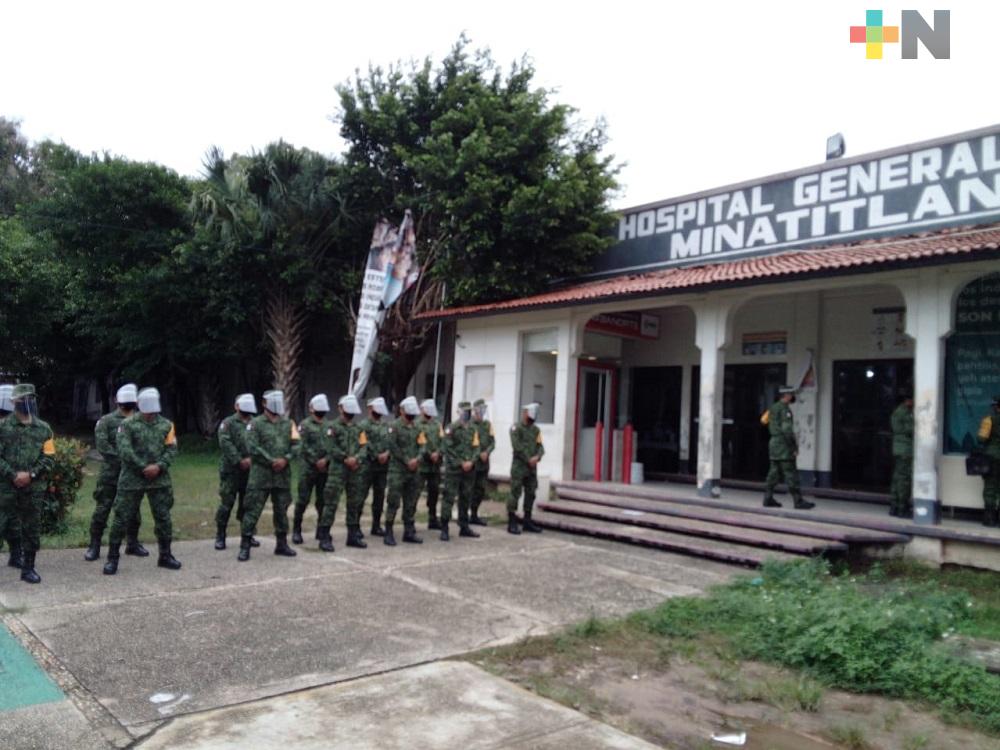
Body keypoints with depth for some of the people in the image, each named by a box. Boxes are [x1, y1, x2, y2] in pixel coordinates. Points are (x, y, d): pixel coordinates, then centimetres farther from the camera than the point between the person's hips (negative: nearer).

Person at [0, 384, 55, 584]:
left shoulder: (44, 429, 6)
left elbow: (48, 458, 3)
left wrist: (30, 474, -10)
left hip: (34, 486, 2)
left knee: (32, 528, 5)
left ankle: (28, 568, 13)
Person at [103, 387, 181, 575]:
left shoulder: (166, 425, 8)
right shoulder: (128, 425, -2)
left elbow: (172, 450, 1)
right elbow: (124, 450, -12)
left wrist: (159, 466, -15)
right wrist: (144, 467, -15)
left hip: (160, 480, 3)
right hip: (132, 479, -3)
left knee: (163, 517, 7)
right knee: (122, 518, 1)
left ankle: (165, 556, 21)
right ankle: (112, 558, 13)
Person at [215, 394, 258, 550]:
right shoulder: (228, 423, -1)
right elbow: (225, 444, -13)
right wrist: (239, 461, -18)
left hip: (250, 471, 3)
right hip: (231, 471, -3)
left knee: (247, 504, 11)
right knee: (226, 503, 0)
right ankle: (220, 537, 11)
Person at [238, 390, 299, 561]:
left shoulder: (288, 423, 12)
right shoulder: (255, 424, -1)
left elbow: (296, 445, 5)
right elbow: (253, 447, -11)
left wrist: (285, 459, -12)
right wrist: (272, 462, -15)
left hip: (283, 475, 4)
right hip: (260, 474, -4)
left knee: (282, 510, 11)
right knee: (253, 510, -4)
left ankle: (282, 544, 22)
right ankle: (245, 546, 2)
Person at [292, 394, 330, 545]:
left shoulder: (328, 425, 13)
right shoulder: (305, 425, -2)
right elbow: (303, 447, -9)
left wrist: (326, 459, -10)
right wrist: (316, 462, -12)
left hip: (325, 469, 4)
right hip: (308, 469, -4)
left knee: (323, 500, 8)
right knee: (303, 500, -3)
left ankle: (321, 529, 18)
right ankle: (296, 531, 6)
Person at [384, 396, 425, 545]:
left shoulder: (418, 428, 13)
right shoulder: (394, 426, -4)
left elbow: (423, 445, 6)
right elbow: (393, 446, -12)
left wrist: (417, 458, -13)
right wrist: (407, 461, -13)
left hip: (414, 470, 6)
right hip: (397, 470, -6)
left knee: (411, 503, 10)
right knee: (393, 502, -5)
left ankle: (409, 532, 19)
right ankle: (388, 533, 0)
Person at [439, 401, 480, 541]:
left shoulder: (473, 430, 13)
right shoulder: (451, 428, -6)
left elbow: (476, 448, 8)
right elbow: (448, 449, -11)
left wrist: (470, 462, -9)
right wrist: (461, 463, -13)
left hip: (469, 469, 6)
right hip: (453, 469, -6)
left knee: (466, 498, 12)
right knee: (448, 498, -6)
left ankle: (464, 527, 21)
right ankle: (444, 529, -2)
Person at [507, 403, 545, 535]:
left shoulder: (536, 429, 13)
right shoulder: (516, 428, -5)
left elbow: (540, 446, 7)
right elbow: (517, 447, -14)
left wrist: (537, 457, -13)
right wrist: (528, 460, -13)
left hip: (532, 468, 6)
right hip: (518, 467, -6)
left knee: (530, 494, 10)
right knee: (515, 493, -5)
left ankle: (527, 521, 19)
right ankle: (512, 522, -1)